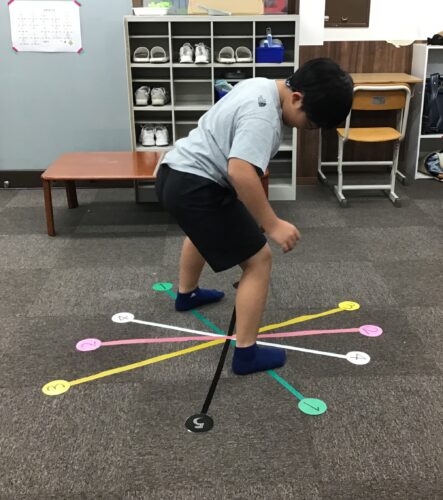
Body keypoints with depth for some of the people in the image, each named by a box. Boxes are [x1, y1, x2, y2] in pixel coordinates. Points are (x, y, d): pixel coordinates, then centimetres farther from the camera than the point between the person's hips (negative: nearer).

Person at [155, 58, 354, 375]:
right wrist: (272, 224, -27)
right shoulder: (263, 113, -22)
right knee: (258, 260, -5)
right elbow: (240, 172, -34)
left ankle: (187, 294, 62)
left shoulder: (262, 87, 10)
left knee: (203, 230, 38)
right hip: (195, 188, -11)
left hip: (175, 174, 11)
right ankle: (246, 353, 3)